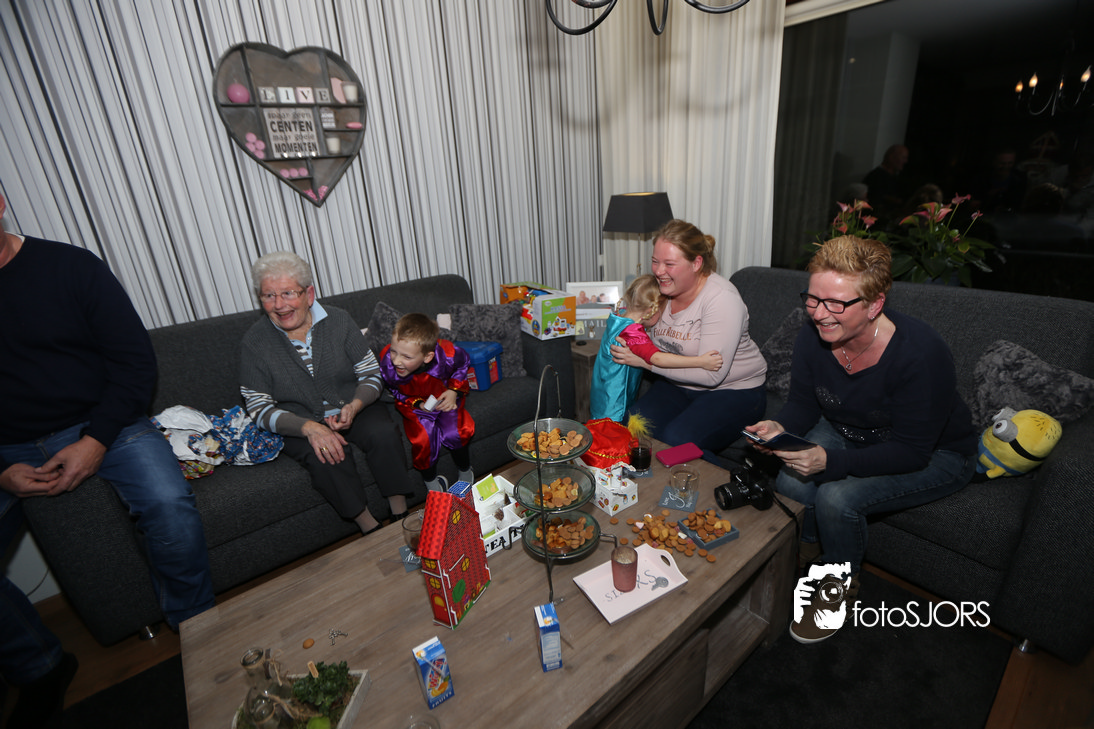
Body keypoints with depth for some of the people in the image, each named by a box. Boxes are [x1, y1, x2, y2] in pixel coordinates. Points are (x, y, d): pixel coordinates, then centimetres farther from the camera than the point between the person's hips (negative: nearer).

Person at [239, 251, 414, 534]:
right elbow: (259, 409, -7)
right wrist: (309, 427, -24)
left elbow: (372, 375, -2)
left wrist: (354, 407, -24)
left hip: (352, 410, 1)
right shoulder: (254, 342, -6)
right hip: (298, 425, -1)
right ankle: (369, 527, -15)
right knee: (325, 456, -32)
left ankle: (401, 514, -14)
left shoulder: (338, 321, -4)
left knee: (384, 432, -28)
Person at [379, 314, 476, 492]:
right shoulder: (387, 365, -29)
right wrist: (418, 404, -18)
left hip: (445, 399, 0)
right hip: (414, 405, 0)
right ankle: (430, 481, 13)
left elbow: (463, 363, -4)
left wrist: (454, 390, -13)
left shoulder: (447, 355, -32)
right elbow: (396, 392, -4)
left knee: (455, 434, -20)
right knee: (424, 440, -20)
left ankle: (465, 471, 14)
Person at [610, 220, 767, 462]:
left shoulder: (722, 298, -21)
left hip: (733, 390, -5)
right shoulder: (661, 289, 0)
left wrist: (647, 360, -27)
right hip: (678, 383, 6)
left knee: (676, 441, -28)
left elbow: (711, 374, -27)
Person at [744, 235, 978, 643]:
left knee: (837, 498, -28)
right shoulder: (812, 338, -17)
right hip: (848, 434, 5)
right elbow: (802, 405, -5)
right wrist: (779, 428, -28)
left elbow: (911, 452, -29)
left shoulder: (920, 354, -33)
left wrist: (830, 461, -41)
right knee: (790, 484, -21)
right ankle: (809, 548, 14)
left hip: (936, 454, -4)